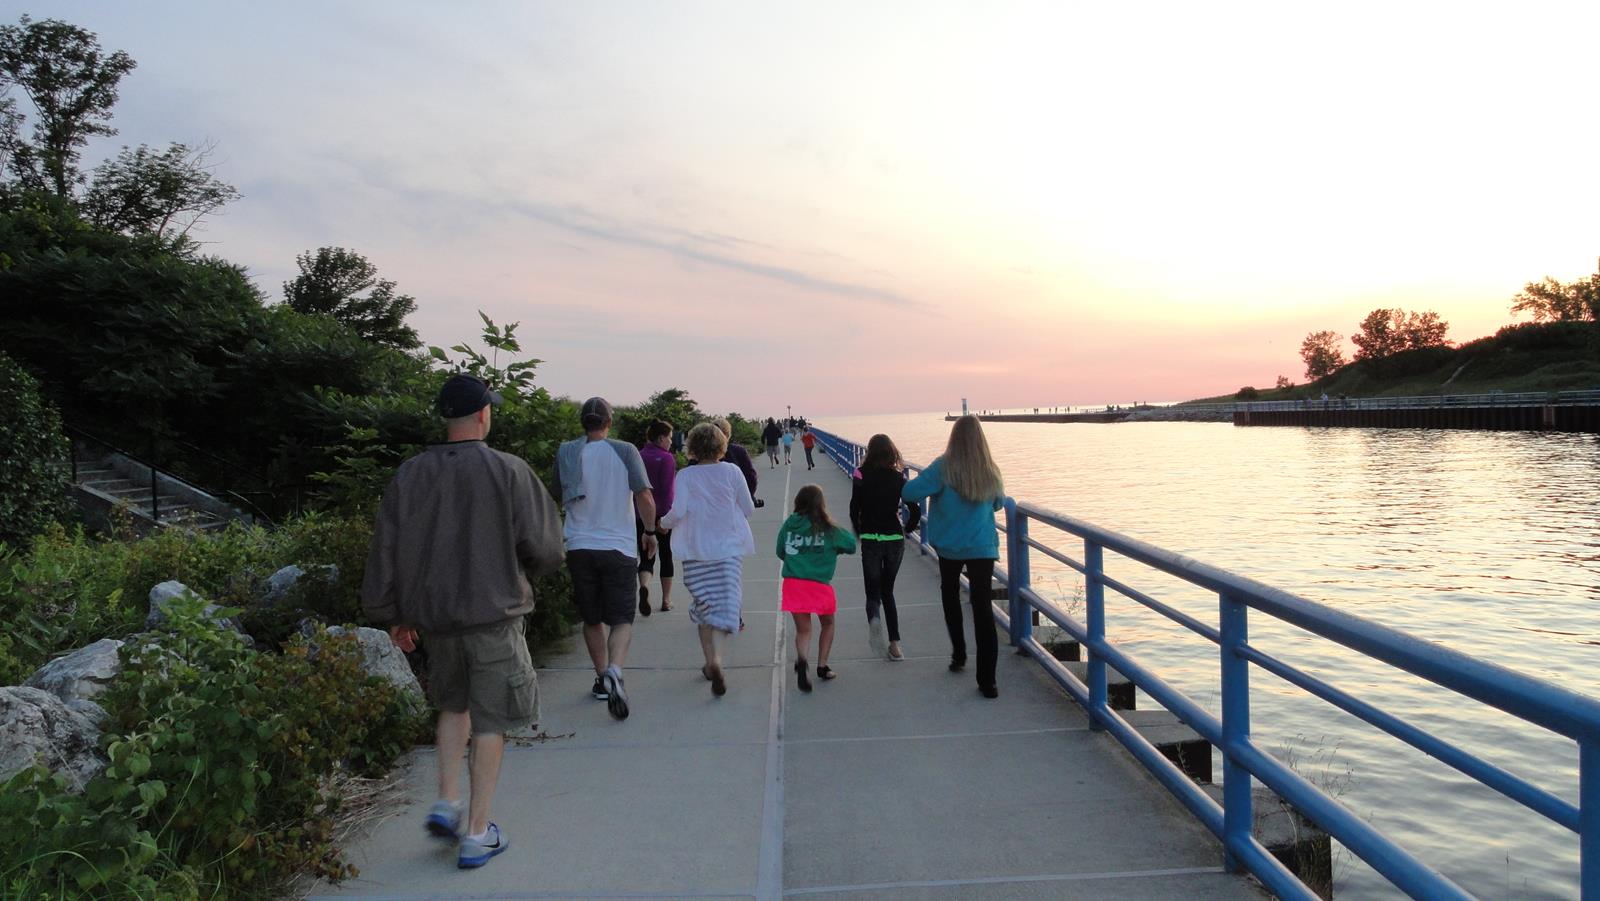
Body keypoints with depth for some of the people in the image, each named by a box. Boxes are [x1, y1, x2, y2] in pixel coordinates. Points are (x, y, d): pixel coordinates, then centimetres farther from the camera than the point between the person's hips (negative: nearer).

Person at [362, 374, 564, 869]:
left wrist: (392, 615, 14)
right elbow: (544, 547, -10)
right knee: (489, 721, 7)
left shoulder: (409, 475, 0)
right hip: (494, 614, -4)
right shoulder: (507, 471, -12)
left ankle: (447, 802, 20)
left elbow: (385, 550, 3)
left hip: (433, 616, 4)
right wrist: (522, 567, 13)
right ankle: (477, 834, 12)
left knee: (453, 705, 26)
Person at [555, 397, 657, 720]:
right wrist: (650, 532, 6)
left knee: (592, 619, 18)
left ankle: (603, 678, 25)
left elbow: (559, 497, 8)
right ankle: (614, 673, -22)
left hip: (580, 546, 2)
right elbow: (645, 498, -9)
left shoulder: (566, 453, 0)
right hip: (619, 547, -2)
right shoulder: (625, 452, -5)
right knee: (622, 620, 2)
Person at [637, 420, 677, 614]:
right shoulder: (667, 458, -10)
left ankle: (644, 587, -23)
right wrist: (665, 517, -19)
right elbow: (667, 490, -17)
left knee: (646, 557, 6)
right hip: (662, 515, -3)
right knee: (666, 556, 12)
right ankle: (666, 600, 19)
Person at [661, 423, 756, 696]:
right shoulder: (731, 472, -2)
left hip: (697, 551, 1)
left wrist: (664, 522, 7)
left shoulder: (685, 476, -5)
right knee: (725, 605, -2)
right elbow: (748, 508, 1)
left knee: (704, 606, 13)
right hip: (729, 548, 0)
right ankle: (717, 660, -20)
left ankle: (710, 662, 16)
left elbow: (678, 511, -13)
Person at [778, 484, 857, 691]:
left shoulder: (789, 525, 5)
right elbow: (851, 544, 6)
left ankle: (801, 660, -22)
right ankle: (822, 667, 26)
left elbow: (780, 553, 15)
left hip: (792, 583, 2)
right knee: (827, 624, 23)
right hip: (819, 584, -2)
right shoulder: (828, 529, -3)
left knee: (802, 629, 8)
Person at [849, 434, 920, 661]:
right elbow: (916, 510, -5)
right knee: (888, 590, 15)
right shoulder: (899, 477, -1)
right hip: (895, 539, 2)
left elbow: (854, 509, -9)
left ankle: (873, 618, -28)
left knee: (873, 591, 7)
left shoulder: (861, 476, -6)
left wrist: (858, 532, 7)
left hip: (870, 540, -2)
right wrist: (906, 530, 12)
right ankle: (894, 643, 7)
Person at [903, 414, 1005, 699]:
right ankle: (986, 679, -4)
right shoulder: (990, 471, -2)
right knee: (983, 609, -1)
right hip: (983, 547, 1)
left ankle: (958, 654, 32)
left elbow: (909, 492, -17)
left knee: (950, 595, 24)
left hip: (950, 546, -1)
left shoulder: (944, 467, -13)